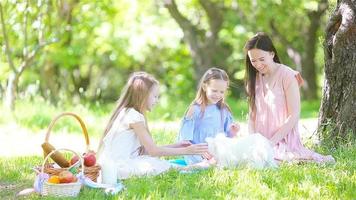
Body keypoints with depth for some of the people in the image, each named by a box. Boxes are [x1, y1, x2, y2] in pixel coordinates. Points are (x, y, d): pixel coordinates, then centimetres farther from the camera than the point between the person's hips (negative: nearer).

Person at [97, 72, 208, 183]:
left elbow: (146, 149, 11)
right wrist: (186, 151, -11)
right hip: (116, 167, -10)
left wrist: (175, 146, 11)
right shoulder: (134, 116, -14)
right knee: (163, 167, -20)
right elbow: (153, 151, -14)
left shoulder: (127, 112, 14)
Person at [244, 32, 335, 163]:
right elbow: (252, 113, 13)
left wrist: (271, 142, -15)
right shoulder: (254, 78, 13)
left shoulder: (287, 76, -7)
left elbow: (294, 116, -10)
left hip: (284, 141, -6)